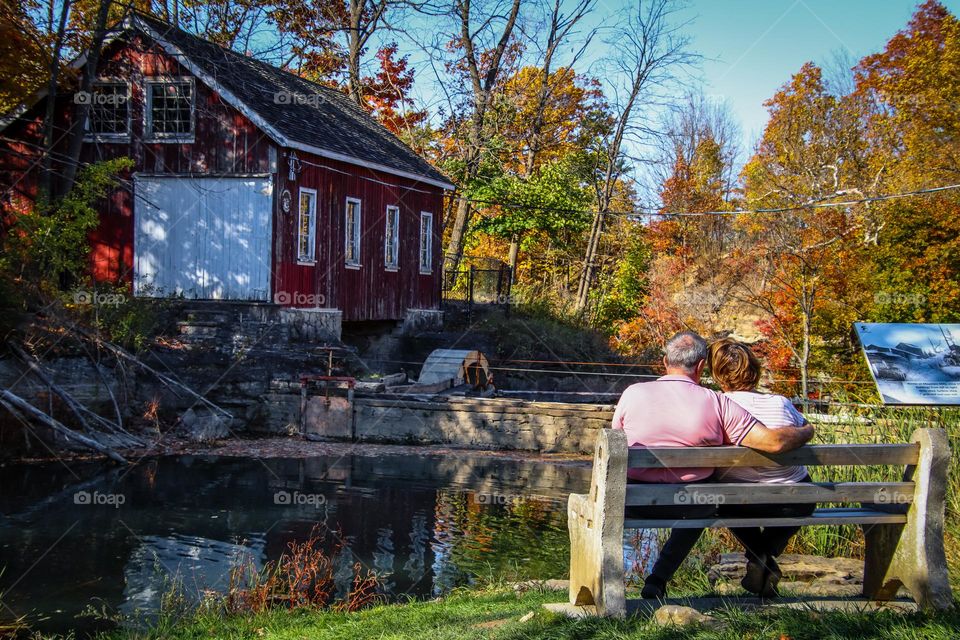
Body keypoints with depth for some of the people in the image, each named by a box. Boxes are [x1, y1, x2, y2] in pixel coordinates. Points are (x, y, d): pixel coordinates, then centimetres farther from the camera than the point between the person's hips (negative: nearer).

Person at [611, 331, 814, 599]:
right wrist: (807, 432, 7)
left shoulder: (633, 393, -9)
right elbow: (774, 442, -14)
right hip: (691, 505, 0)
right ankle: (657, 581, 27)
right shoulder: (717, 403, -12)